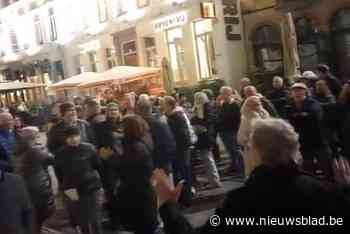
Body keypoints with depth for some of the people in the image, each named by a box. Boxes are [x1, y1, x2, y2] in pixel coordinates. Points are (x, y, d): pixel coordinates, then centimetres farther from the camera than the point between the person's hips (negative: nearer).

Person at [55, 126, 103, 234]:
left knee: (95, 221, 3)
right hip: (72, 192, 1)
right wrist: (66, 188, -8)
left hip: (92, 189, -1)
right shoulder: (60, 153, -4)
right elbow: (59, 174, 0)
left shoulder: (89, 148, -7)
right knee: (82, 223, 13)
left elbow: (99, 167, 1)